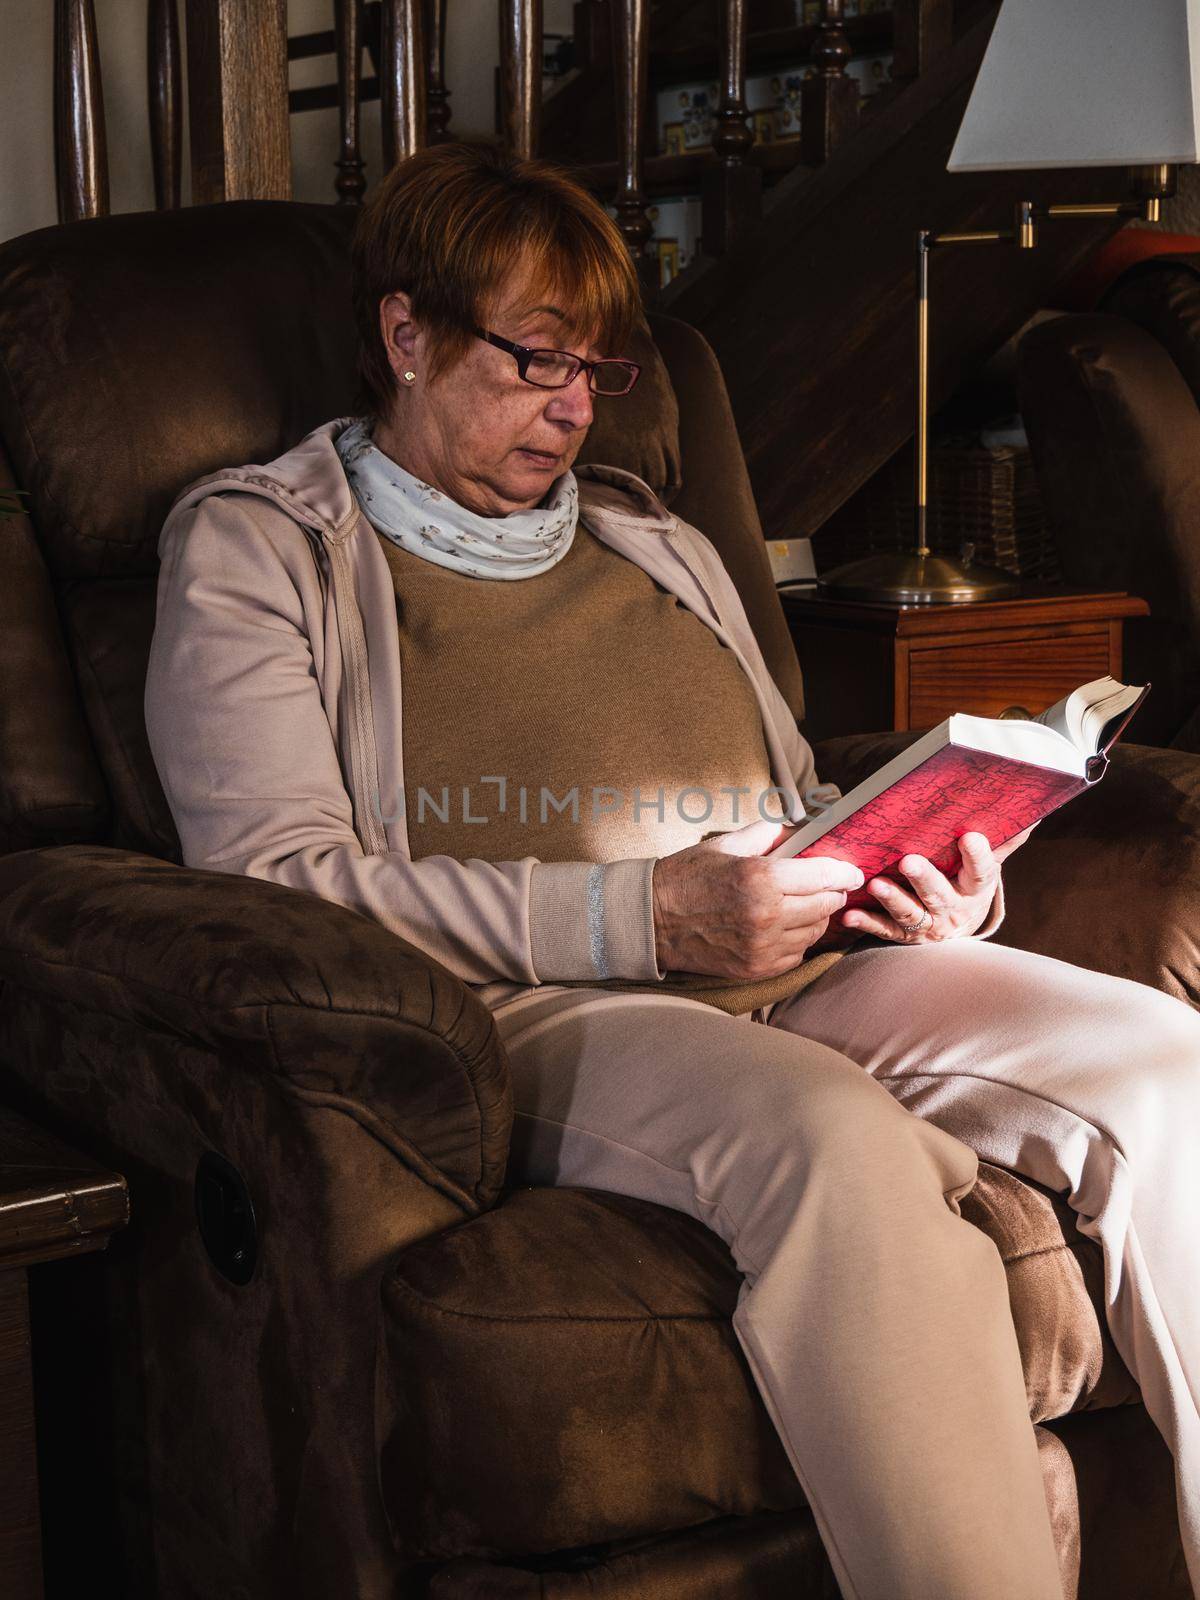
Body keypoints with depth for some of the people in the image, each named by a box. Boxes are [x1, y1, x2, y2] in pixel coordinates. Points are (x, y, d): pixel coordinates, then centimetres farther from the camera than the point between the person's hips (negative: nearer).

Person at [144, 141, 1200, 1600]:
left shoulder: (662, 550, 29)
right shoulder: (253, 548, 10)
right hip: (516, 1015, -5)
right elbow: (274, 879, -5)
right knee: (839, 1146, -37)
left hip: (796, 985, 6)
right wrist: (642, 915, -15)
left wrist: (919, 877, 5)